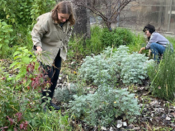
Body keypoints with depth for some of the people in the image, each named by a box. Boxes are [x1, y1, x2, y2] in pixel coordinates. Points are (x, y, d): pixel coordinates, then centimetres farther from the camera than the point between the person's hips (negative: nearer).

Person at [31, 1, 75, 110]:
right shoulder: (46, 20, -26)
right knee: (48, 76, -10)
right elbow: (35, 33, -18)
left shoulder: (68, 22, -5)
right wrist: (38, 46, -30)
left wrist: (64, 46, 8)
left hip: (58, 52, 6)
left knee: (56, 76, 9)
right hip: (46, 52, -6)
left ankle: (49, 101, 23)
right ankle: (43, 103, 5)